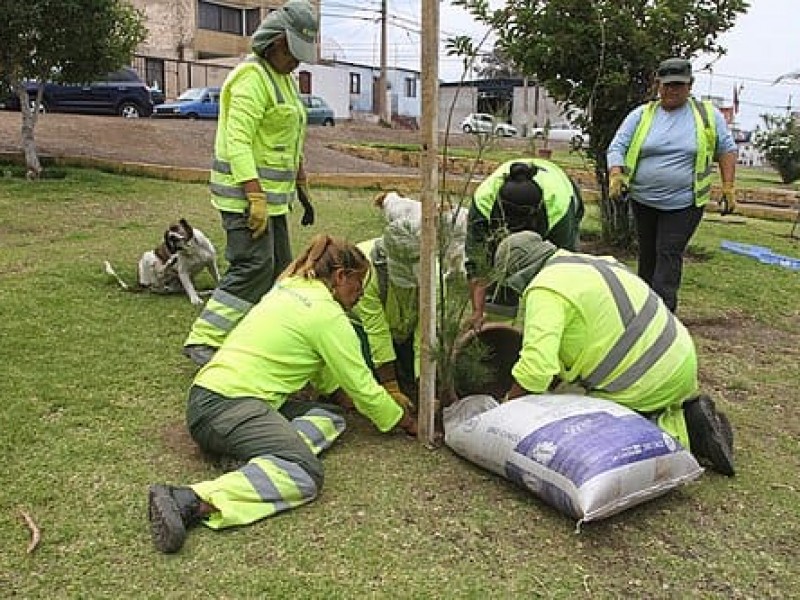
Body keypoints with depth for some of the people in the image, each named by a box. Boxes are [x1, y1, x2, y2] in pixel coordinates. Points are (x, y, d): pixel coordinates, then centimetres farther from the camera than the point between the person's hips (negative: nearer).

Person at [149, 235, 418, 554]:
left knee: (329, 419, 8)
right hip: (229, 405, -10)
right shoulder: (329, 315, -5)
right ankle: (192, 501, -36)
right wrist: (408, 422, 13)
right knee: (307, 473, -27)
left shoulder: (290, 287, 20)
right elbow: (363, 388, 0)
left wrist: (341, 395, 32)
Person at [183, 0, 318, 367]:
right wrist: (256, 197, -28)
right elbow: (238, 142, -22)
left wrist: (302, 189, 22)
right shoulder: (252, 77, -14)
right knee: (254, 265, -15)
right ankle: (203, 340, -10)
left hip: (271, 193, 10)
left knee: (279, 267, 10)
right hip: (245, 192, -10)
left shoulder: (284, 79, 18)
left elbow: (290, 142, 24)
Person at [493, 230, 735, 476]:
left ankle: (684, 433, -4)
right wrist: (548, 386, 20)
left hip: (646, 384, -10)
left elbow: (536, 367, -25)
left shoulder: (544, 291, -15)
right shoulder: (592, 262, 15)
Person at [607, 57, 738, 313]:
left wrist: (728, 187, 3)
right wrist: (615, 176, -20)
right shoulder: (641, 115, 2)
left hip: (685, 203, -2)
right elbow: (617, 147, -2)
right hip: (643, 200, 2)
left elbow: (726, 149, 9)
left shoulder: (708, 114, 1)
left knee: (669, 256, -9)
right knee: (647, 254, 12)